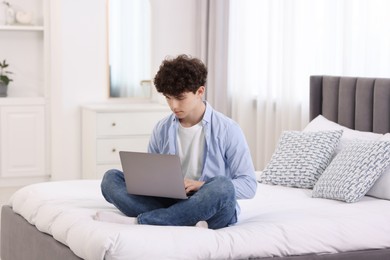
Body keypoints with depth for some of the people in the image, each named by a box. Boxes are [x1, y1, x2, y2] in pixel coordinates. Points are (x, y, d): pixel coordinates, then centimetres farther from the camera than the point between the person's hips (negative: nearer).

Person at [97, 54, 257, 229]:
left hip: (210, 209, -4)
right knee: (111, 178, -11)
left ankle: (136, 221, -30)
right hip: (170, 204, 4)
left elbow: (249, 185, -7)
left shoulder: (227, 130, -4)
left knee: (222, 186, -38)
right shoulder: (162, 129, 8)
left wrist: (202, 185, -20)